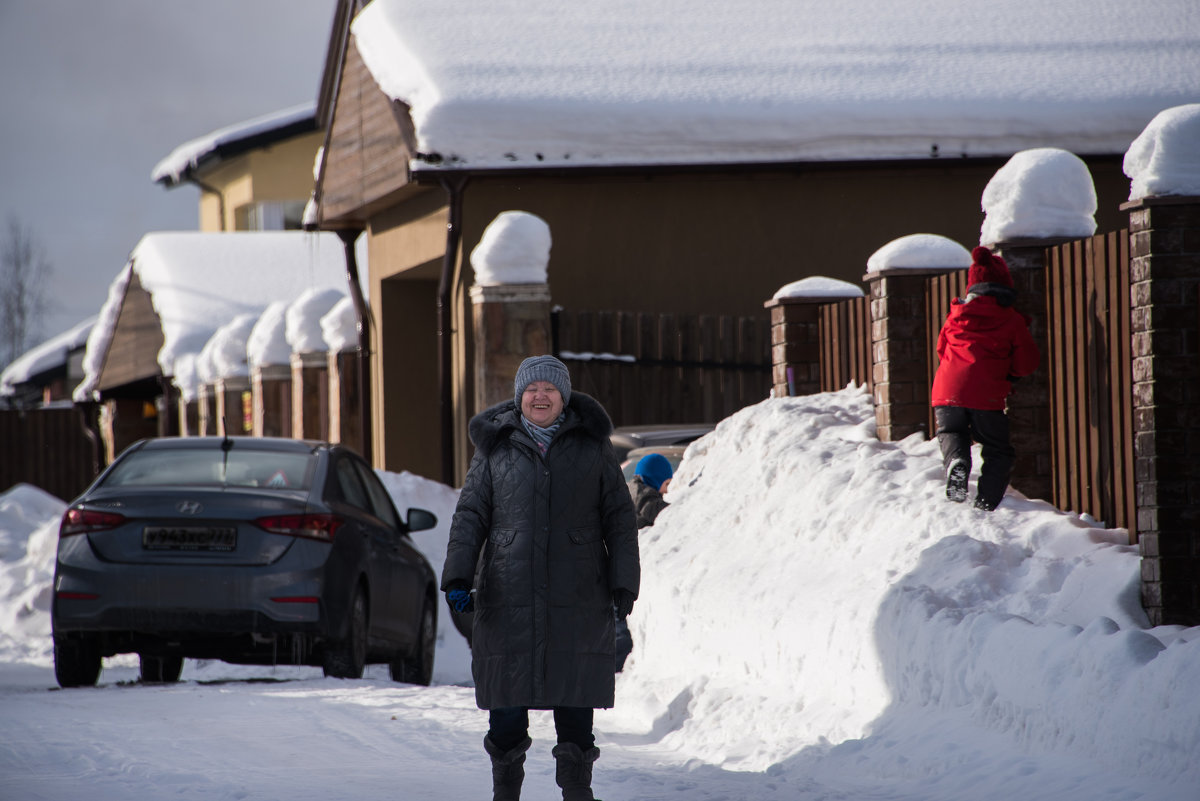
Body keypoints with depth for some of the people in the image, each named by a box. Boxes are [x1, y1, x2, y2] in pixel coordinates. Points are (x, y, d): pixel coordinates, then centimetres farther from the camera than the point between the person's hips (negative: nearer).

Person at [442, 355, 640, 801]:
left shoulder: (592, 447, 8)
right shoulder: (496, 449, 8)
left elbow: (619, 519, 8)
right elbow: (470, 516, 7)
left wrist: (623, 584, 1)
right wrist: (458, 578, -4)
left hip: (577, 597, 0)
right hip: (508, 600, 0)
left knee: (576, 699, -2)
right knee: (508, 701, 0)